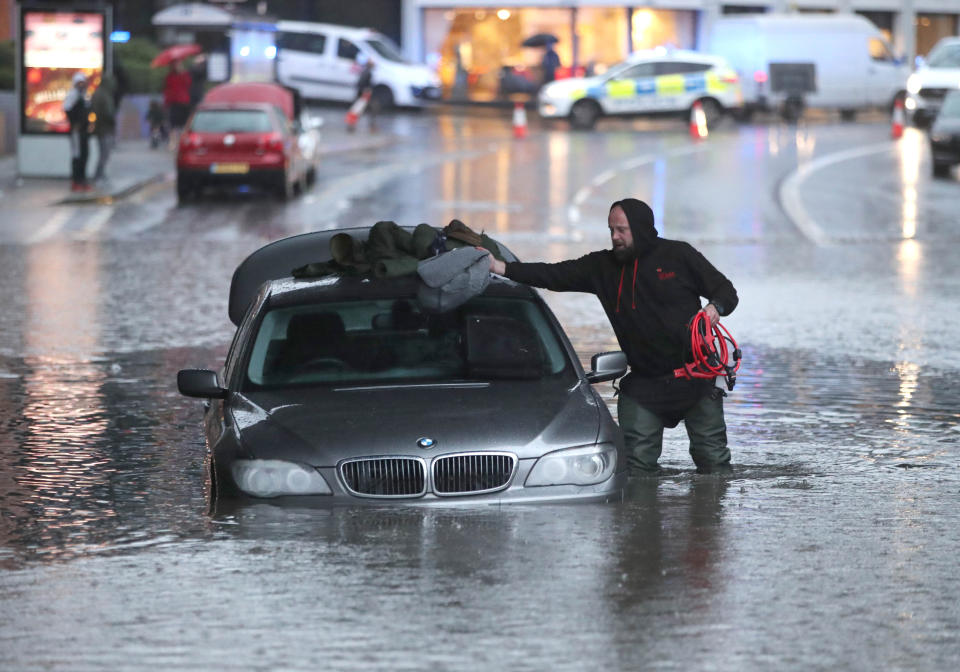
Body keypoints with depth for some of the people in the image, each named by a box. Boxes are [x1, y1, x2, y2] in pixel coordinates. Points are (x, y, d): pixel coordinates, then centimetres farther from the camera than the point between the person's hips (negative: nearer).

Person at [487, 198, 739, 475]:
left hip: (695, 378, -2)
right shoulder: (604, 266, 4)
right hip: (644, 383, 3)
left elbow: (726, 291, 4)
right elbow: (554, 275, -3)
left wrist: (715, 308, -20)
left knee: (713, 460, 3)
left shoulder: (678, 255, -3)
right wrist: (500, 268, -13)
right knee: (637, 463, -6)